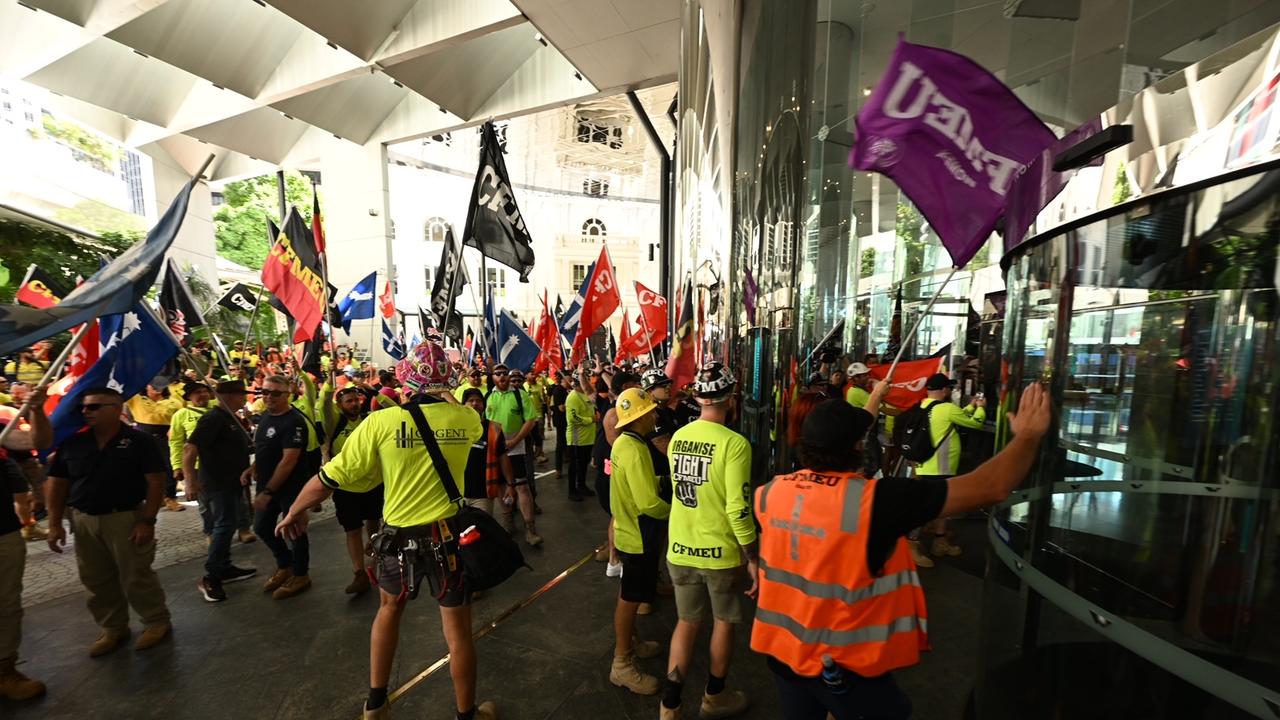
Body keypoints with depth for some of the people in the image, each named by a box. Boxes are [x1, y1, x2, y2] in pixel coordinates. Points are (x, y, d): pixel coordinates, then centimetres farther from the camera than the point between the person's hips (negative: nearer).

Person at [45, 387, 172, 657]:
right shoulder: (72, 443, 1)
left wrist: (148, 520, -16)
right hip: (83, 521, 5)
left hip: (127, 518, -5)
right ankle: (113, 628, 32)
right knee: (96, 581, 15)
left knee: (136, 577, 3)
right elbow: (57, 484, 8)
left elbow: (155, 482, -12)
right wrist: (55, 523, 2)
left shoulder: (139, 441, -11)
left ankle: (157, 622, 20)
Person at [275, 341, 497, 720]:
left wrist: (295, 512, 12)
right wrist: (446, 395, 24)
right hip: (449, 534, 0)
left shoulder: (380, 421, -14)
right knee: (458, 629, 13)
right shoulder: (466, 418, -10)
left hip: (400, 536, 1)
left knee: (389, 609, 30)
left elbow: (331, 476, -5)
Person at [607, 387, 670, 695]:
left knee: (629, 593, 25)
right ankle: (622, 665, 26)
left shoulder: (625, 442, 1)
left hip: (630, 530, 10)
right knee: (631, 598, 7)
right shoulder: (635, 450, -30)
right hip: (639, 536, -10)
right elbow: (650, 504, -32)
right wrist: (675, 511, -14)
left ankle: (628, 643, 46)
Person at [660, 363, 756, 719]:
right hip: (720, 552, -4)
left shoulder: (677, 437, -3)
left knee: (687, 622, 22)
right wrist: (753, 558, -10)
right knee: (724, 621, 22)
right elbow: (738, 509, -22)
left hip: (679, 548, 4)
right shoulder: (734, 443, -21)